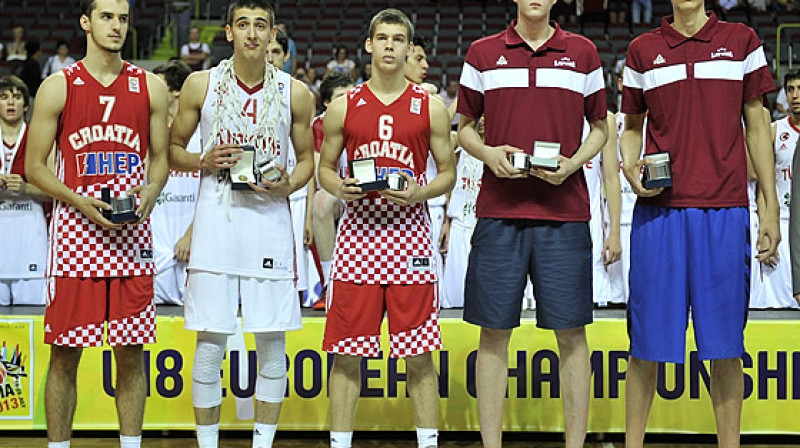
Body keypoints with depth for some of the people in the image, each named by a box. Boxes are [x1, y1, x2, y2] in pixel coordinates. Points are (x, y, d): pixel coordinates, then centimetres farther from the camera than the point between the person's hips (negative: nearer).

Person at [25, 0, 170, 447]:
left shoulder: (150, 87, 7)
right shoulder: (58, 87, 0)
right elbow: (35, 167, 1)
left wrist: (150, 193, -8)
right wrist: (81, 202, -13)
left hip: (132, 233, 2)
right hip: (75, 229, -2)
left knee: (132, 351, 6)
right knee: (65, 353, 2)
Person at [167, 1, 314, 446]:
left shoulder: (295, 92, 3)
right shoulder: (200, 85, 2)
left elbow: (307, 158, 13)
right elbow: (173, 150, 10)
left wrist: (289, 185, -7)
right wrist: (203, 162, -10)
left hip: (270, 221, 1)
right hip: (216, 220, -1)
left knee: (272, 342, 4)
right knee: (210, 342, 1)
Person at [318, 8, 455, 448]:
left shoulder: (430, 107, 5)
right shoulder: (344, 107, 7)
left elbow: (447, 173, 9)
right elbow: (325, 167, 14)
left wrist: (420, 193, -11)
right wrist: (338, 187, -8)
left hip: (409, 232, -1)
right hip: (357, 233, 1)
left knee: (418, 354, 2)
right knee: (346, 353, 2)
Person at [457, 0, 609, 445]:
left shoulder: (583, 53, 9)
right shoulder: (482, 53, 9)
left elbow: (600, 128, 15)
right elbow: (465, 126, 15)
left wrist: (574, 162, -5)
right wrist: (487, 152, -7)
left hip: (564, 211, 0)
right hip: (499, 211, 0)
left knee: (571, 333, 1)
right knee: (494, 332, 3)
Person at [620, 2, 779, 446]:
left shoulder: (741, 40, 9)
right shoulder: (642, 49, 10)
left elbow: (756, 126, 11)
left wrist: (770, 205, 6)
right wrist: (630, 168, -4)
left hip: (725, 210, 0)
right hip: (659, 208, 0)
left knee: (725, 340, 3)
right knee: (648, 339, 2)